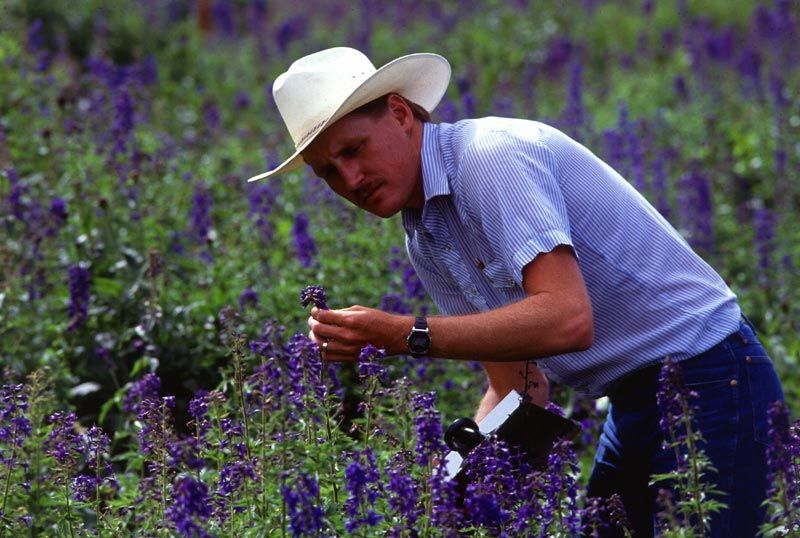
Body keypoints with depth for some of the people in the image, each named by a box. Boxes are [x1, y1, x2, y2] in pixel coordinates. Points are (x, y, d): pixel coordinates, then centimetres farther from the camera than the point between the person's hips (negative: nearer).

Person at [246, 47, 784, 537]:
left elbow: (567, 320, -32)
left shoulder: (490, 155, -19)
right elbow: (518, 386, 9)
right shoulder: (424, 239, 10)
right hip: (633, 402, 10)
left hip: (708, 380, -10)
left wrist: (406, 336, -31)